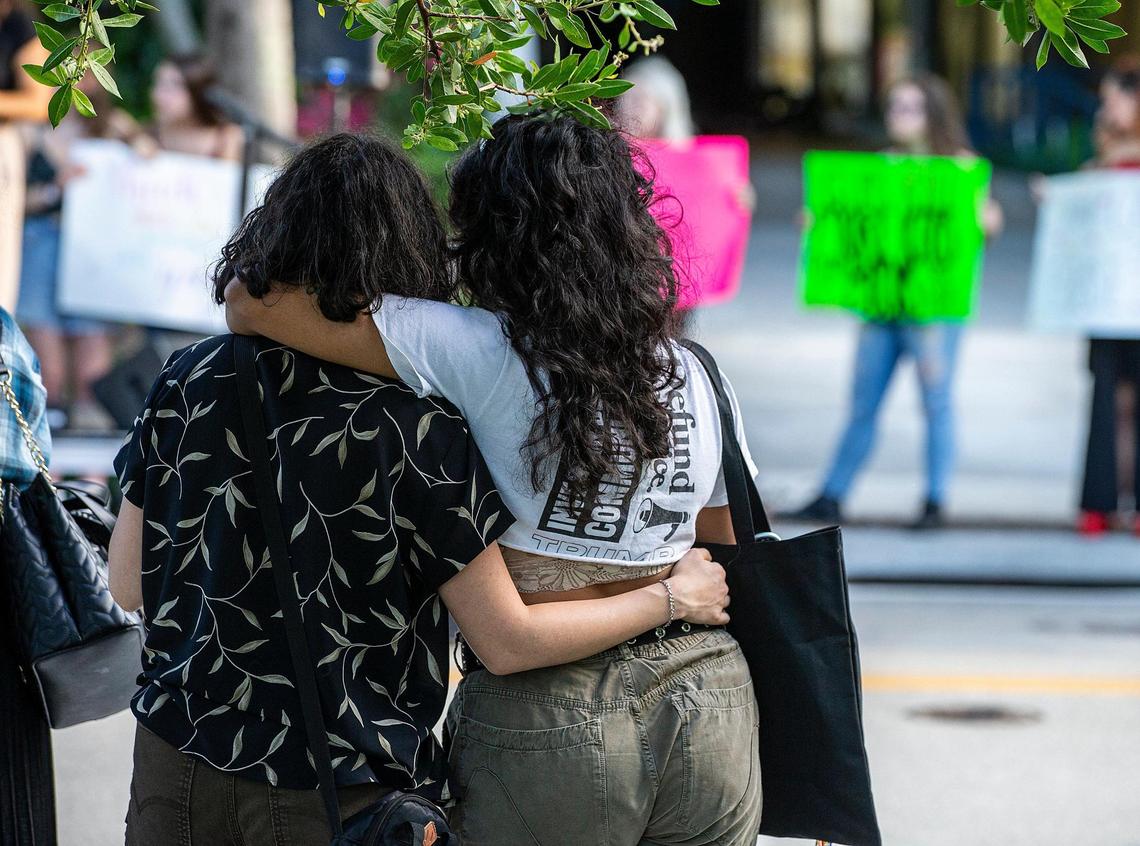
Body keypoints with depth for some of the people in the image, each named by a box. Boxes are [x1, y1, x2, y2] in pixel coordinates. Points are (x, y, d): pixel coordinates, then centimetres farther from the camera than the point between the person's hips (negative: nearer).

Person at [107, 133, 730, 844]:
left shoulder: (190, 381, -4)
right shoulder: (416, 427, -15)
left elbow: (129, 586, 3)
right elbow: (508, 643, -13)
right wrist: (675, 598, -1)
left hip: (177, 766, 4)